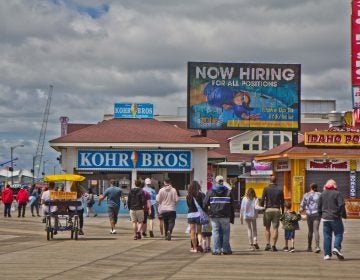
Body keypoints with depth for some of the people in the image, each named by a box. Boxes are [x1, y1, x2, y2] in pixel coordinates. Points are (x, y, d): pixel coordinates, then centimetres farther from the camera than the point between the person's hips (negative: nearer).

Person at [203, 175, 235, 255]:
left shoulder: (210, 192, 1)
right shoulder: (228, 192, 3)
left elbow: (205, 204, 1)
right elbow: (232, 206, 4)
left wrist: (207, 212, 18)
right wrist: (232, 218, 9)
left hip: (214, 216, 0)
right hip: (225, 216, 0)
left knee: (215, 232, 3)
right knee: (225, 233, 7)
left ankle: (216, 250, 0)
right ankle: (226, 249, 7)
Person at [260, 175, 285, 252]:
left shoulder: (266, 189, -1)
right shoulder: (280, 190, 5)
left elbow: (262, 200, -6)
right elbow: (282, 202, 6)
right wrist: (282, 212, 13)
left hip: (268, 210, -1)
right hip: (277, 210, 1)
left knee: (267, 228, 12)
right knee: (275, 228, 1)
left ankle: (268, 244, 2)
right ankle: (273, 245, -4)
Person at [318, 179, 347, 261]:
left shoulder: (323, 194, 8)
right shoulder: (337, 193, -6)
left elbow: (319, 206, 12)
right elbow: (341, 205, -11)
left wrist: (321, 215, 23)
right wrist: (343, 215, 0)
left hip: (325, 218, 4)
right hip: (335, 218, -4)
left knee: (327, 236, 7)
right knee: (339, 234, 5)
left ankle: (327, 254, 5)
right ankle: (336, 248, -17)